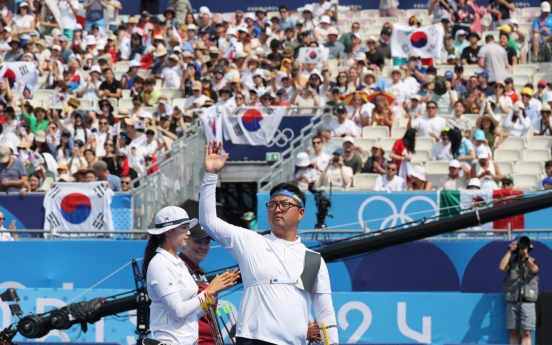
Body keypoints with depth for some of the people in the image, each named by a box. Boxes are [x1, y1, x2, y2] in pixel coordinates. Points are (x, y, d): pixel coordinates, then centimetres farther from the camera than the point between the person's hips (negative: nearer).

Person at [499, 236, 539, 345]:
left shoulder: (533, 261, 10)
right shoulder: (511, 262, 12)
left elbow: (533, 269, -11)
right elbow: (502, 267, -8)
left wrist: (525, 256, -17)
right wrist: (510, 251, -4)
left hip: (527, 302, -2)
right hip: (512, 302, 2)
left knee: (526, 333, -9)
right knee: (513, 332, 2)